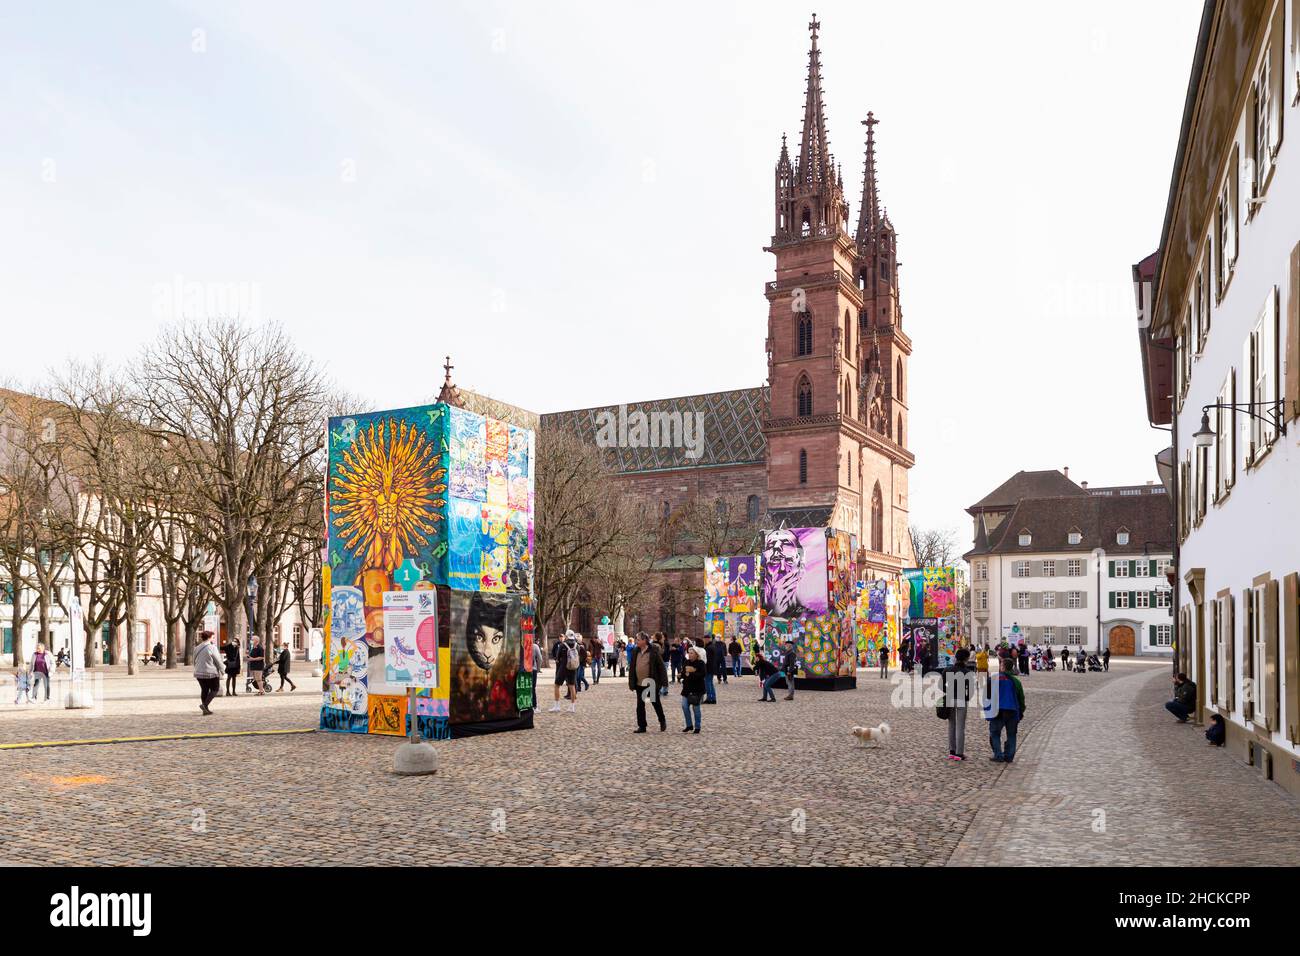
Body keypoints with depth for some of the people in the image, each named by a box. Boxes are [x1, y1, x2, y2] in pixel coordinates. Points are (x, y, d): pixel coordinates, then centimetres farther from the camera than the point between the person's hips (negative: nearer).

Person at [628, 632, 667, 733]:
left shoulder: (653, 651, -11)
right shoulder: (635, 651, 4)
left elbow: (661, 666, -10)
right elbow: (632, 667, 9)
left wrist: (664, 682, -13)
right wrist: (631, 683, 6)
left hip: (652, 683, -5)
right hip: (639, 683, 5)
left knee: (656, 703, 10)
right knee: (640, 705, 7)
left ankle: (662, 721, 31)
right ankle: (641, 726, 15)